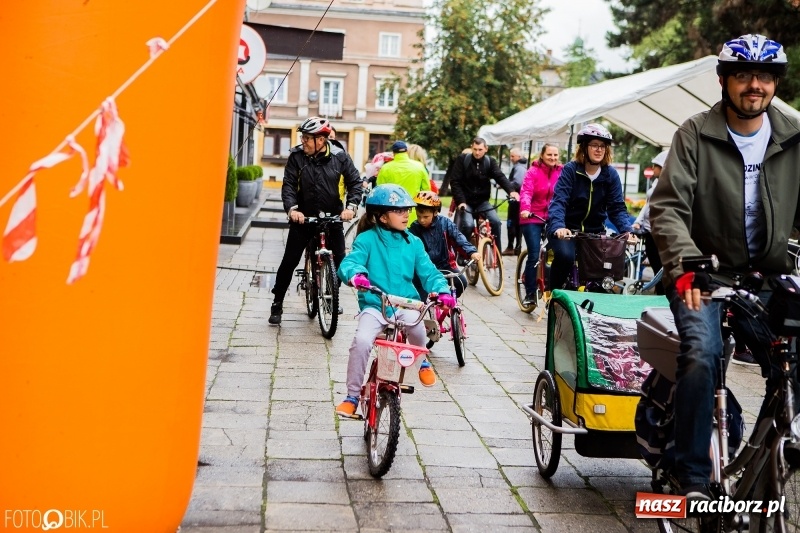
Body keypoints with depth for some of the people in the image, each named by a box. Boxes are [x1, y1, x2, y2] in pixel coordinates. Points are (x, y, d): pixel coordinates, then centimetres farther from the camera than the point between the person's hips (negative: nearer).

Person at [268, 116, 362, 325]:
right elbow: (288, 185, -10)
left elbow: (355, 182, -3)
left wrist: (351, 206, -18)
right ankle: (277, 304, 11)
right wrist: (292, 208, -26)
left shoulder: (339, 156, -6)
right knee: (290, 260, -1)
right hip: (303, 217, 0)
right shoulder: (296, 156, -7)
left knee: (339, 261, 2)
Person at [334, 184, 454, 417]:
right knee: (361, 341, -26)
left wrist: (442, 291, -16)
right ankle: (352, 396, -4)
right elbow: (349, 263, -16)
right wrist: (356, 275, -40)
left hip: (405, 304, 2)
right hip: (374, 304, -1)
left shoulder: (413, 243, 7)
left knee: (414, 321, -32)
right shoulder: (367, 239, -2)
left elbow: (428, 272, 4)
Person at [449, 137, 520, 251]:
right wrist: (460, 201, -23)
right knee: (468, 225, -26)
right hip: (466, 201, -3)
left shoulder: (490, 162, 0)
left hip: (482, 201, 3)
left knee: (496, 222, -17)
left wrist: (511, 190, -33)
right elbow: (455, 182, -11)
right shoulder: (462, 159, -7)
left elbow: (500, 177, -14)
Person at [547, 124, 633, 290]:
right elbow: (559, 201, -22)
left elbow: (617, 207, -5)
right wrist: (558, 226, -40)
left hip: (594, 231, 4)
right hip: (567, 229, -4)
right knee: (565, 255, -31)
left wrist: (627, 231, -24)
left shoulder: (611, 174, -3)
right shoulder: (570, 170, -11)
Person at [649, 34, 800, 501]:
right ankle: (694, 479, -14)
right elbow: (668, 206, -14)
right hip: (702, 277, -3)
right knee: (702, 355, -25)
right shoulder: (696, 135, -6)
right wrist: (685, 263, -31)